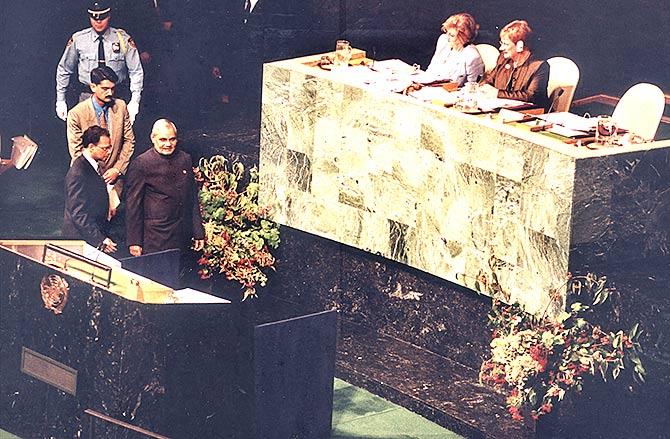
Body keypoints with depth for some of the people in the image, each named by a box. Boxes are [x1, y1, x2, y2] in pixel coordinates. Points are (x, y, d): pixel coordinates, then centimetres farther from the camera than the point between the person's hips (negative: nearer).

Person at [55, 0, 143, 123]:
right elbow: (63, 70, 10)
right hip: (87, 97, 0)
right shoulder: (78, 40, 0)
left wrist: (134, 101, -12)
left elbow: (136, 72, -2)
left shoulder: (123, 39, -1)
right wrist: (60, 100, 8)